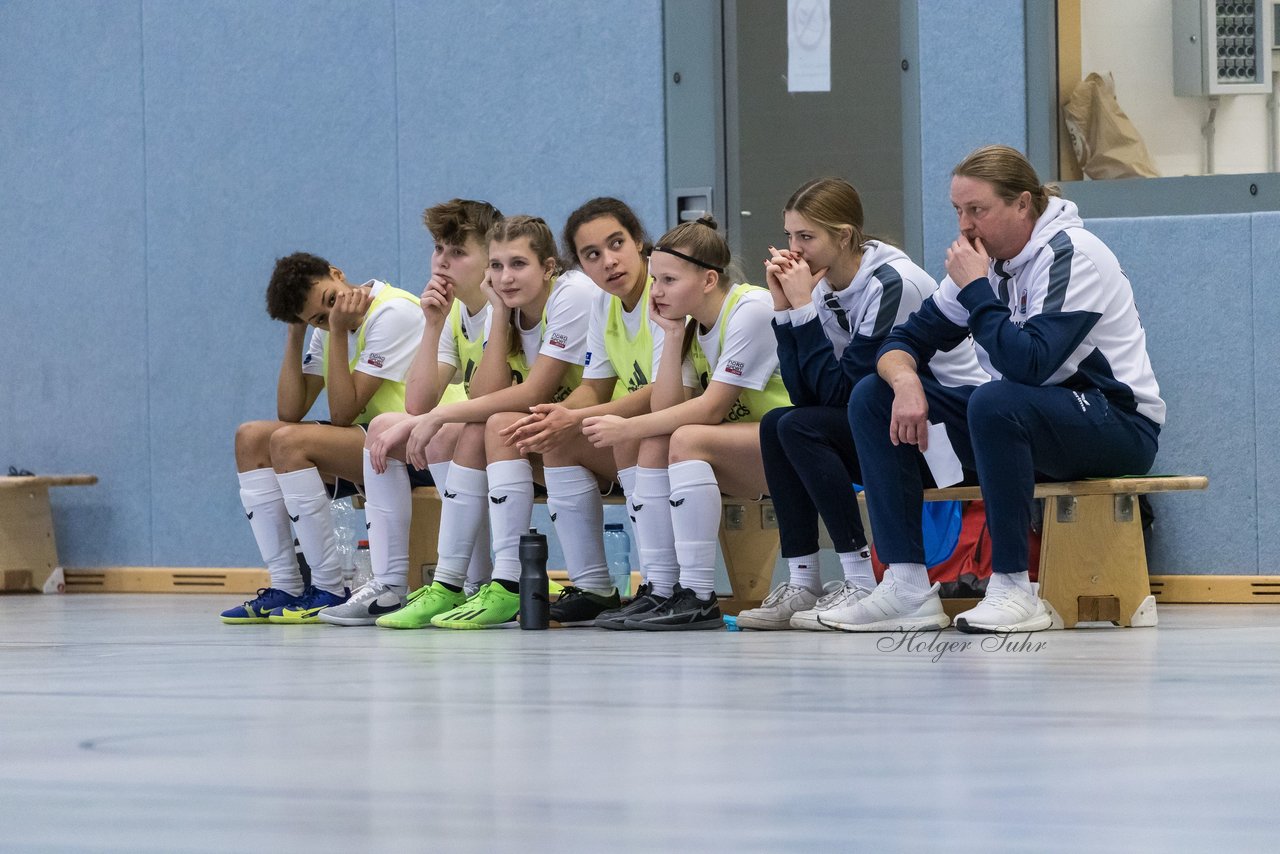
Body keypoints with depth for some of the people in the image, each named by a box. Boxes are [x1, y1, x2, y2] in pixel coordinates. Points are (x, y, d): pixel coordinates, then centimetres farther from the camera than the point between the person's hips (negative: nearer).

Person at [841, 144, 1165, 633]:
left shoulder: (1070, 255, -18)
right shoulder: (984, 259, 5)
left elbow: (1028, 363, -31)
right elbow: (907, 340, 6)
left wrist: (975, 289, -21)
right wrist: (905, 380, -17)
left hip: (1118, 424, -8)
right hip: (1023, 424, 8)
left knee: (996, 403, -38)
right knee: (873, 397, -3)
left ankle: (1014, 589, -29)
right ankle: (908, 587, -12)